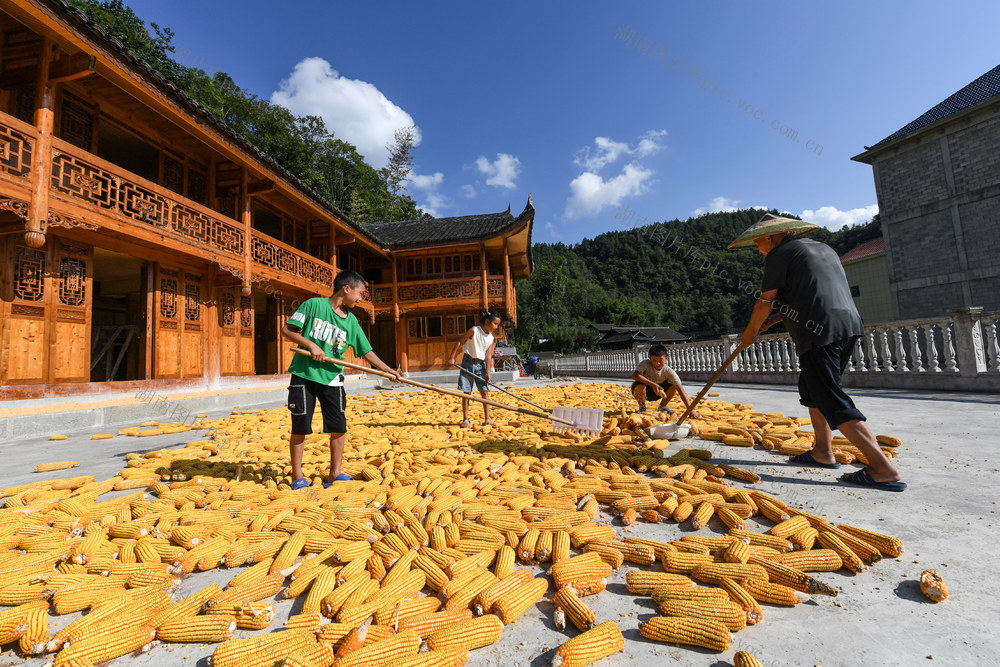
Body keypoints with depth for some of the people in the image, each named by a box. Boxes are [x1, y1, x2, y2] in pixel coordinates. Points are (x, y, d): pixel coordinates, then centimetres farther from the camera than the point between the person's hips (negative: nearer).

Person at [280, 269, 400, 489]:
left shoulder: (351, 321, 6)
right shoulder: (314, 304, -5)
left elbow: (366, 351, 9)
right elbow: (286, 329, -5)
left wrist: (387, 370, 2)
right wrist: (311, 345, -16)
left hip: (332, 378, 4)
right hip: (304, 373, -3)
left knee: (339, 427, 1)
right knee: (300, 426, 3)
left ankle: (335, 474, 15)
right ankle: (297, 476, 19)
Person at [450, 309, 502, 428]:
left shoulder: (491, 338, 3)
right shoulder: (474, 331, -11)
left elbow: (488, 355, -2)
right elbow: (460, 342, -5)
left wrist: (487, 372, -10)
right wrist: (452, 357, -6)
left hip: (481, 364, 4)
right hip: (468, 362, -4)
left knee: (484, 391, 0)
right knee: (467, 392, 0)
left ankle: (487, 418, 5)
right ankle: (465, 419, 8)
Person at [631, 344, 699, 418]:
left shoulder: (668, 371, -21)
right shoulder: (645, 364, -26)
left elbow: (680, 389, -27)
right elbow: (634, 375, -43)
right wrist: (653, 384, -48)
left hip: (656, 392, 3)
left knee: (674, 386, -21)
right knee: (640, 386, -37)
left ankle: (662, 407, 5)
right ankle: (642, 407, -5)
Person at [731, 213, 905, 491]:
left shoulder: (780, 254, -2)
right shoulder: (822, 248, 25)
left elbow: (766, 303, -1)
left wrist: (750, 332, 14)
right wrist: (766, 325, 26)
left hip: (819, 333, -9)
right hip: (848, 324, 9)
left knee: (832, 402, -7)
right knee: (811, 388, 19)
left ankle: (884, 469, -8)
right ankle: (823, 452, 26)